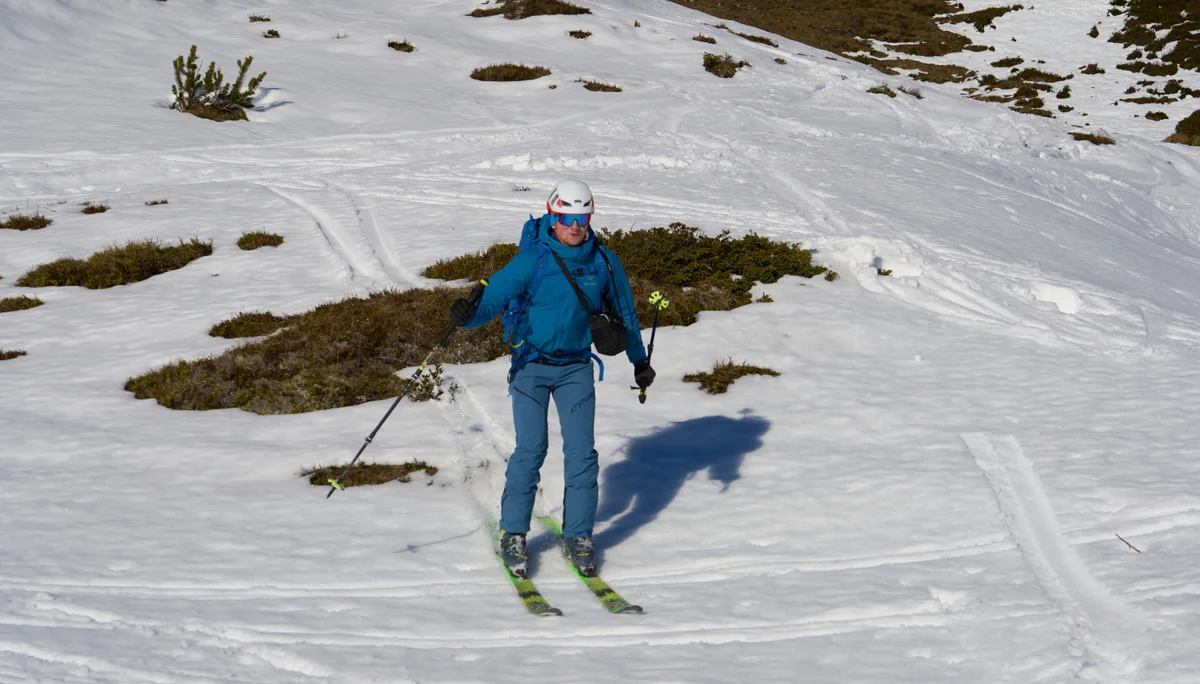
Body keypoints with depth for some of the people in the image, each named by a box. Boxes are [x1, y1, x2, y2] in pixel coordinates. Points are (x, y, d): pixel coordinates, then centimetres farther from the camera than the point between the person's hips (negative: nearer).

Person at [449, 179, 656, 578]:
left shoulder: (603, 262, -2)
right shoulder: (532, 260, -12)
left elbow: (624, 310, 14)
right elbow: (495, 294, -21)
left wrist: (639, 360, 23)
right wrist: (471, 315, -44)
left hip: (576, 368, 3)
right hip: (531, 365, -3)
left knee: (581, 452, -3)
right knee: (531, 449, -9)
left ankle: (578, 537, 8)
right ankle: (512, 534, 5)